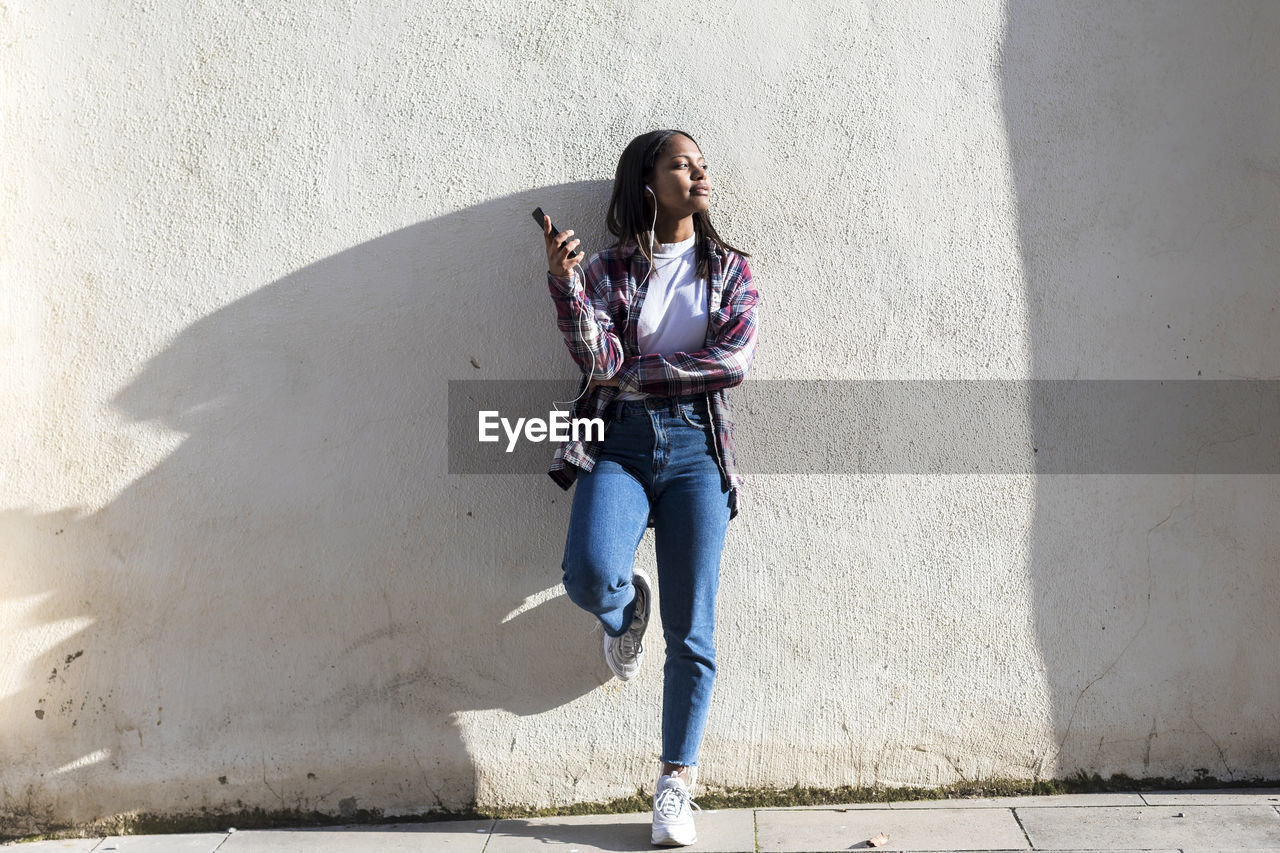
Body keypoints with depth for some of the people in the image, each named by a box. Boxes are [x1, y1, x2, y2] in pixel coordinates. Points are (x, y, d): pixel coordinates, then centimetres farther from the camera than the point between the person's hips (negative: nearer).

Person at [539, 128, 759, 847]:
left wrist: (634, 373, -5)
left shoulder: (731, 270, 10)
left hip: (697, 449, 1)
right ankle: (626, 608, 12)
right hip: (618, 445, -1)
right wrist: (565, 282, -21)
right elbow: (598, 361, -8)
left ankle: (677, 782, 13)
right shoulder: (609, 271, 8)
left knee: (692, 631, -2)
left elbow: (734, 361, -4)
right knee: (590, 576, -27)